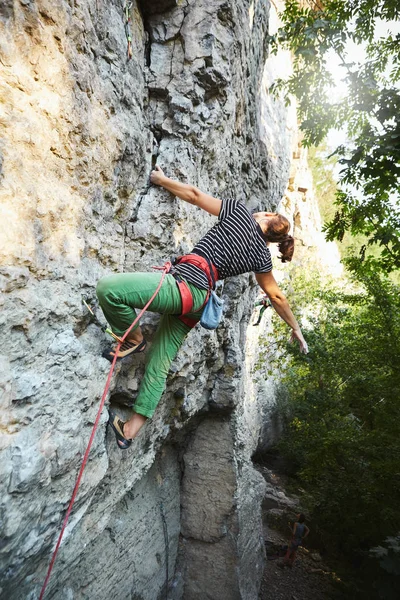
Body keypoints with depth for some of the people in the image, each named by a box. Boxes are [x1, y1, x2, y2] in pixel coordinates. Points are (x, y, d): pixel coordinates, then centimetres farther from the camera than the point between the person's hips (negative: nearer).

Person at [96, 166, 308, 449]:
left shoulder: (241, 211, 7)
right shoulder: (262, 256, 16)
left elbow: (194, 195, 9)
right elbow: (277, 296, 22)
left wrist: (163, 180, 24)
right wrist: (295, 328, 36)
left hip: (184, 284, -7)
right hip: (198, 301, 7)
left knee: (107, 287, -8)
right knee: (159, 364, 11)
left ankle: (134, 339, 8)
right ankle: (132, 428, 19)